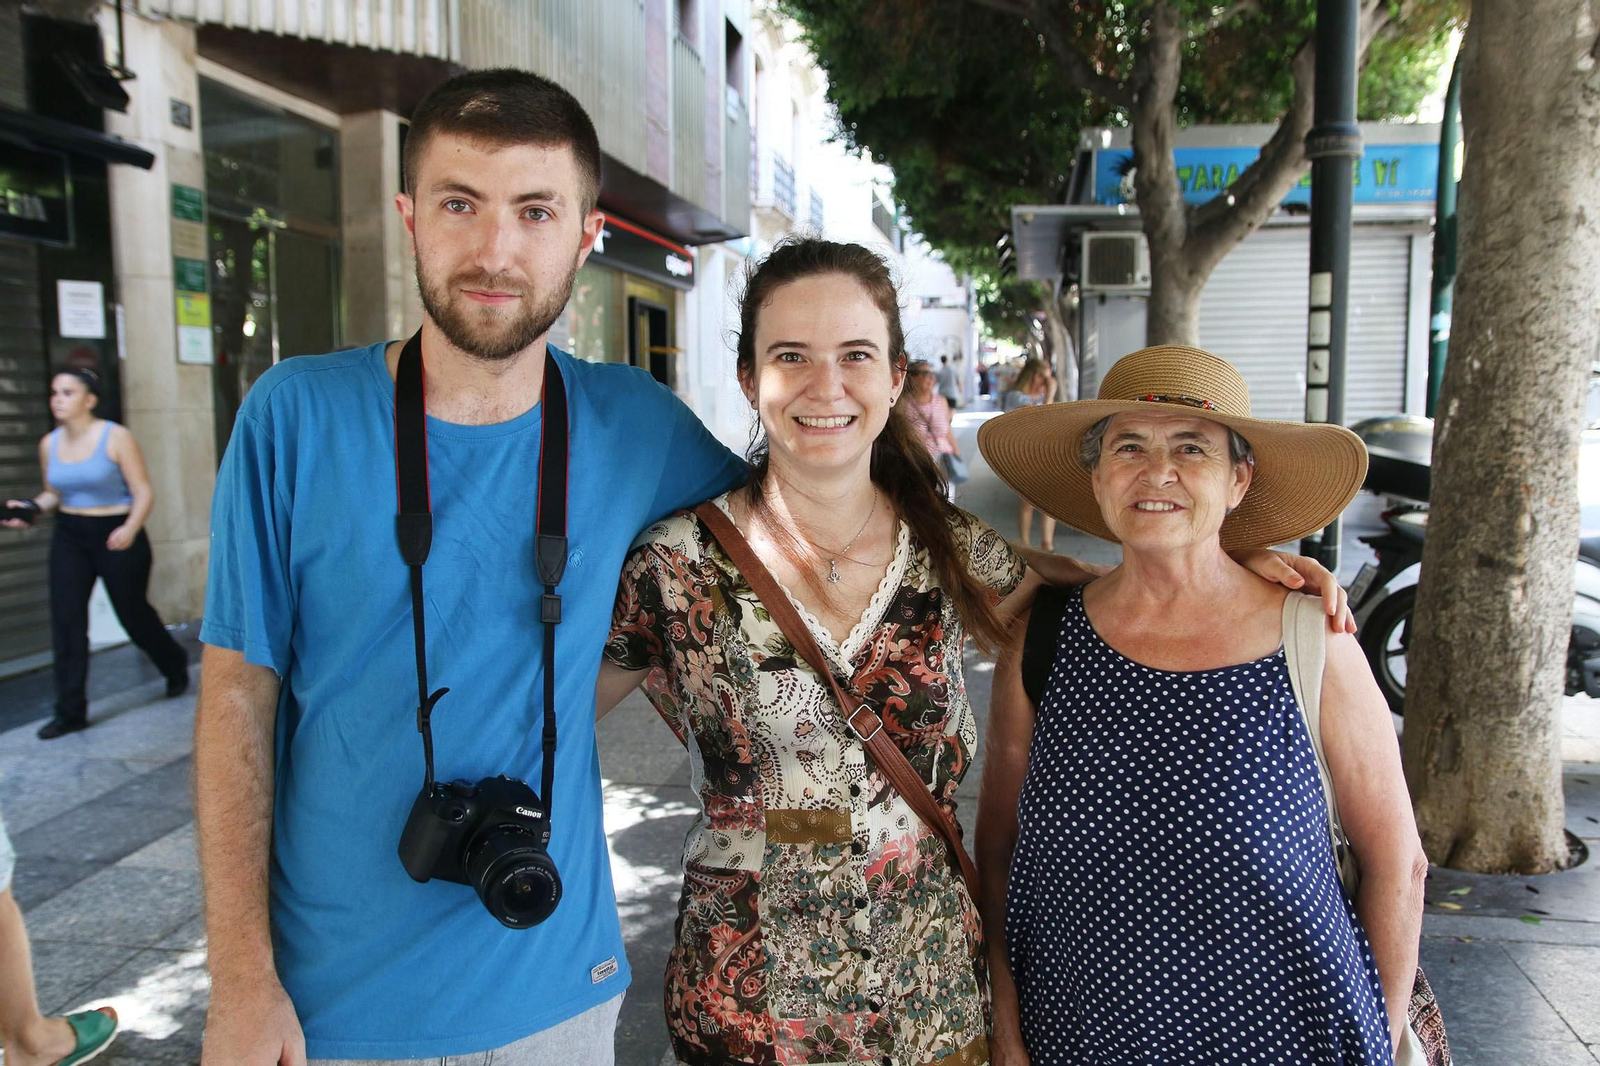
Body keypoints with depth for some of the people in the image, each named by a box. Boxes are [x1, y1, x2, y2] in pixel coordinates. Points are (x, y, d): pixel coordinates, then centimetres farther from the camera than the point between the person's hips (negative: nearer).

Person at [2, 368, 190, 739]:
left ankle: (175, 666, 38)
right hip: (69, 537, 5)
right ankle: (70, 712, 2)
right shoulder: (49, 444, 4)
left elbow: (144, 493, -13)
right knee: (66, 621, -4)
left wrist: (131, 529, -29)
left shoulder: (116, 437, -12)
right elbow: (54, 493, 18)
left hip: (116, 535, -4)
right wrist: (32, 509, -4)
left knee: (133, 613, 8)